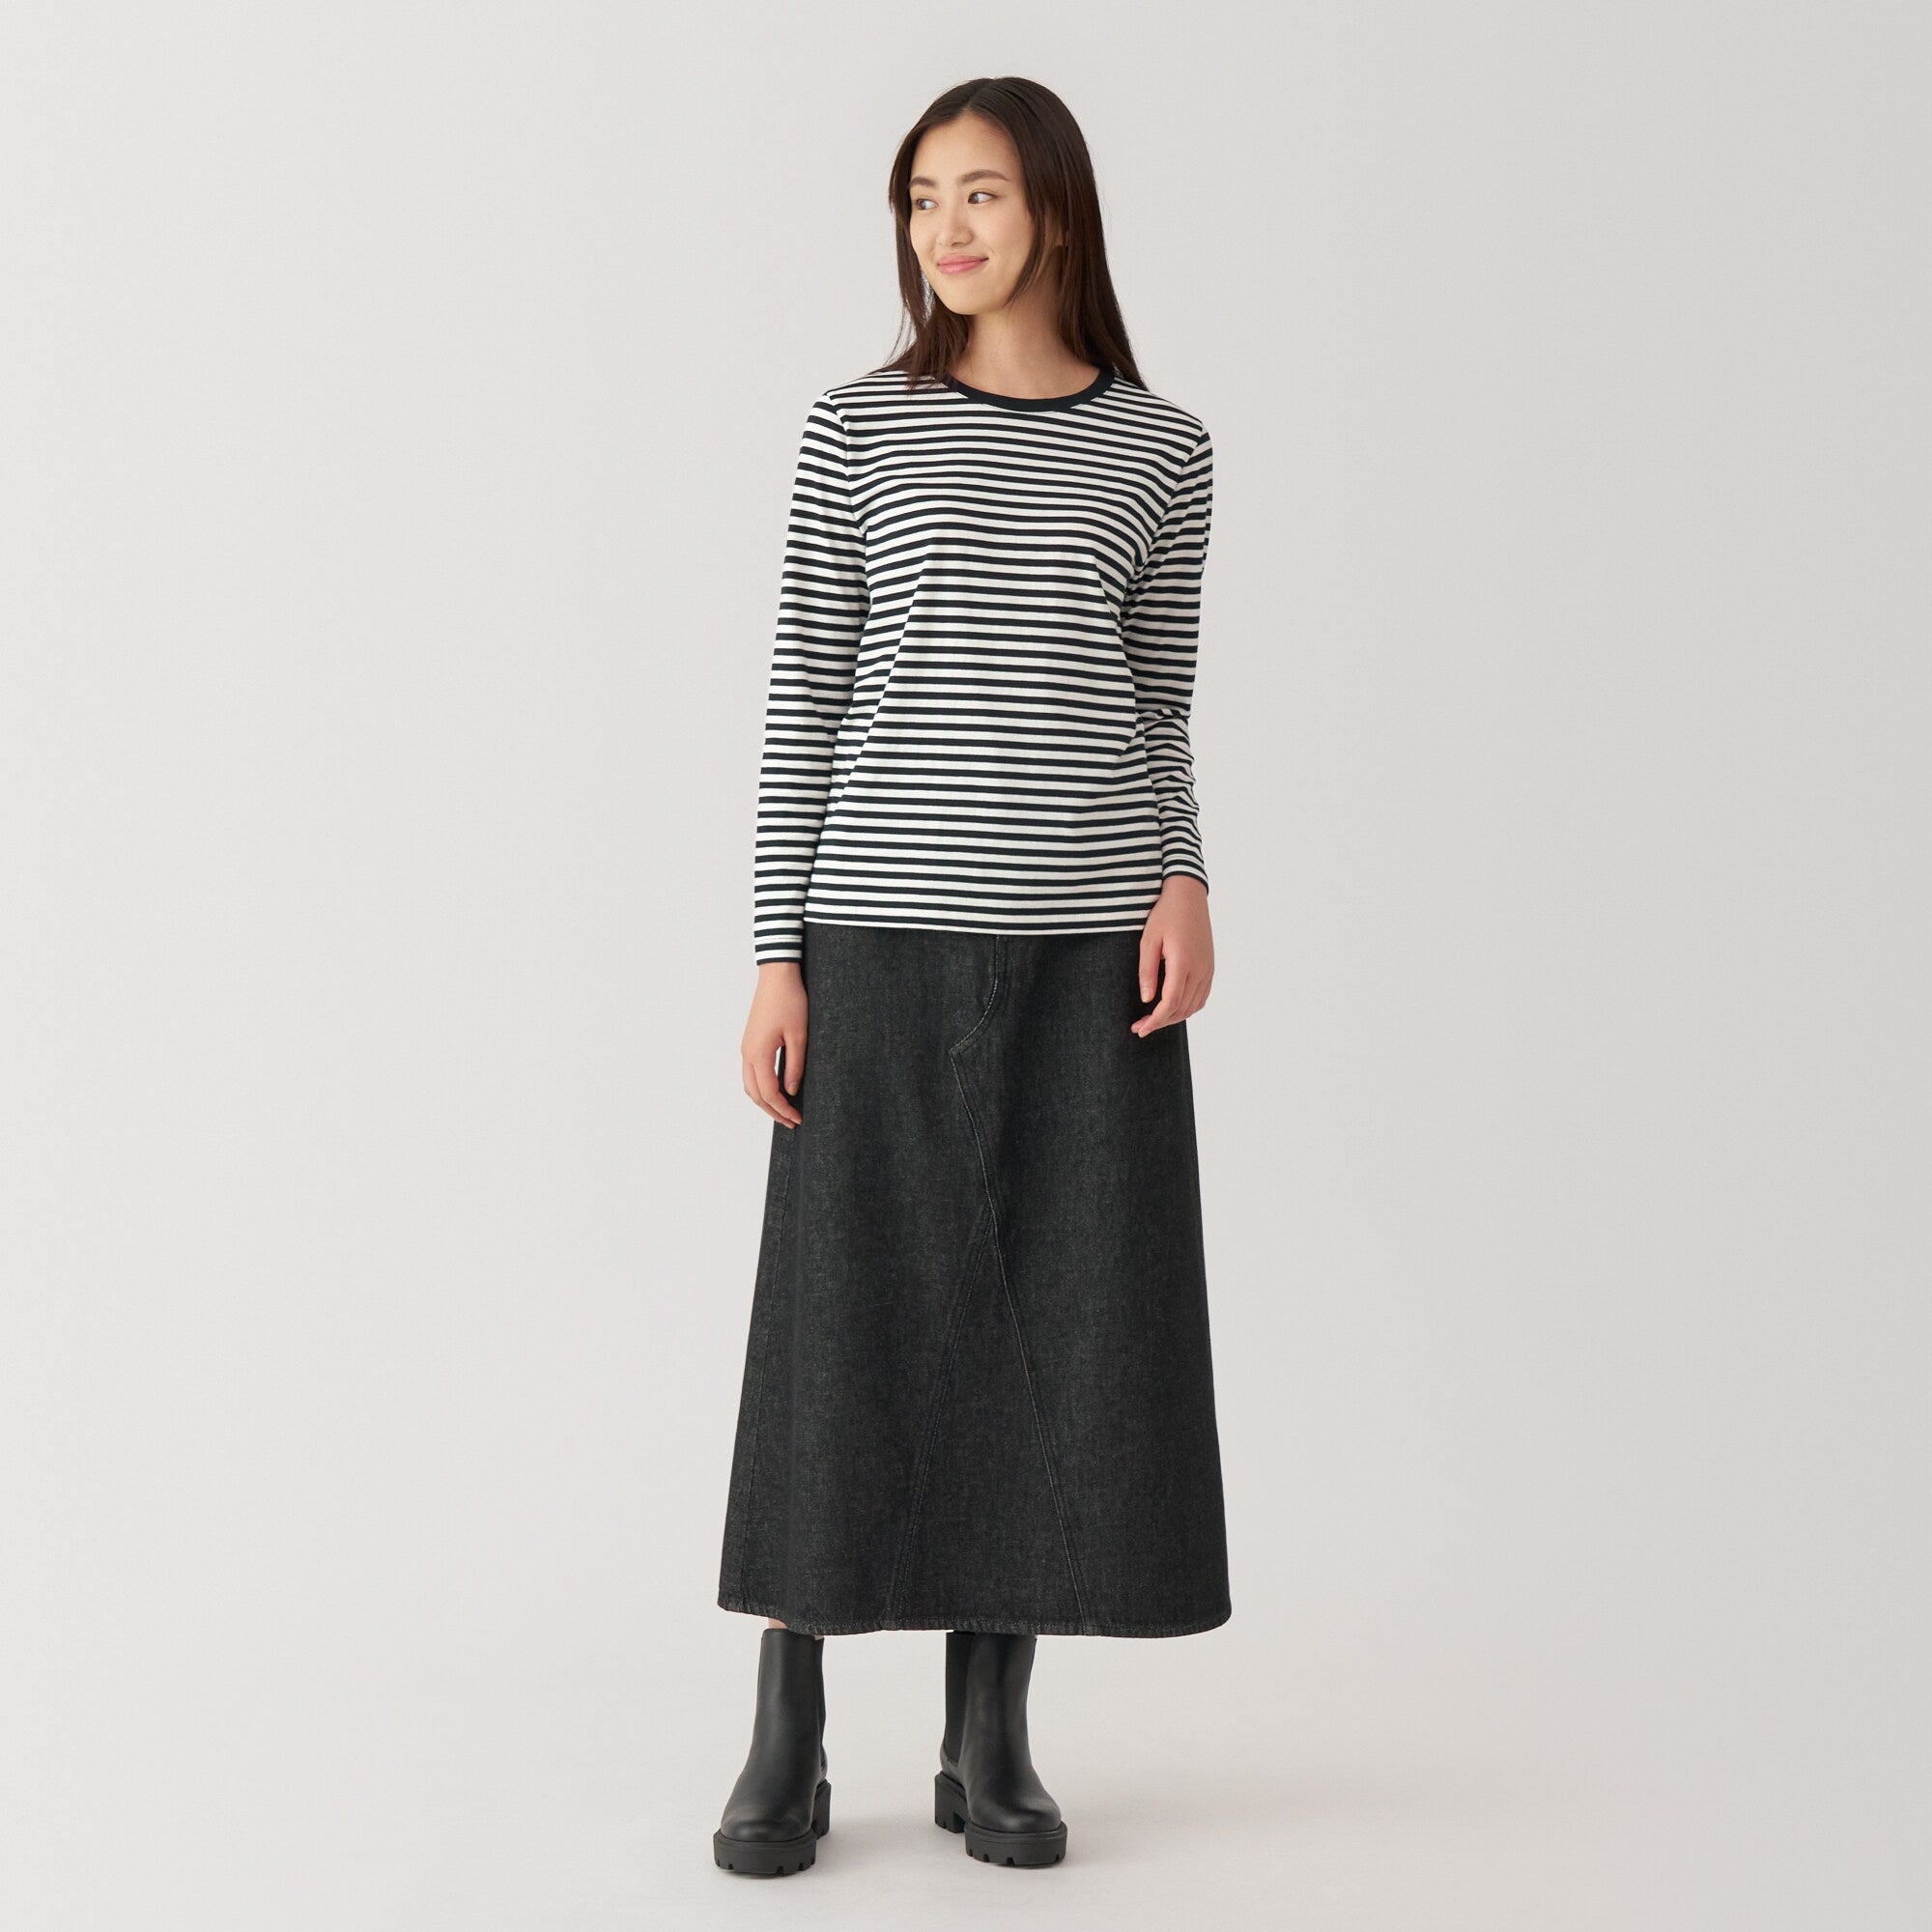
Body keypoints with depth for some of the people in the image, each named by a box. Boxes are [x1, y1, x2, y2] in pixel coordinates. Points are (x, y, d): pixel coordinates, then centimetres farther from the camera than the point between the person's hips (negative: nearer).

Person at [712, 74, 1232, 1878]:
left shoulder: (1159, 448, 9)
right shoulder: (858, 428, 4)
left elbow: (1156, 705, 12)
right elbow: (802, 697, 3)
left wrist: (1184, 880, -6)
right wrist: (777, 954, -3)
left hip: (1090, 942, 2)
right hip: (887, 930, -1)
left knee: (1063, 1322, 3)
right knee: (846, 1319, 0)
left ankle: (988, 1739, 16)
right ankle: (786, 1741, 13)